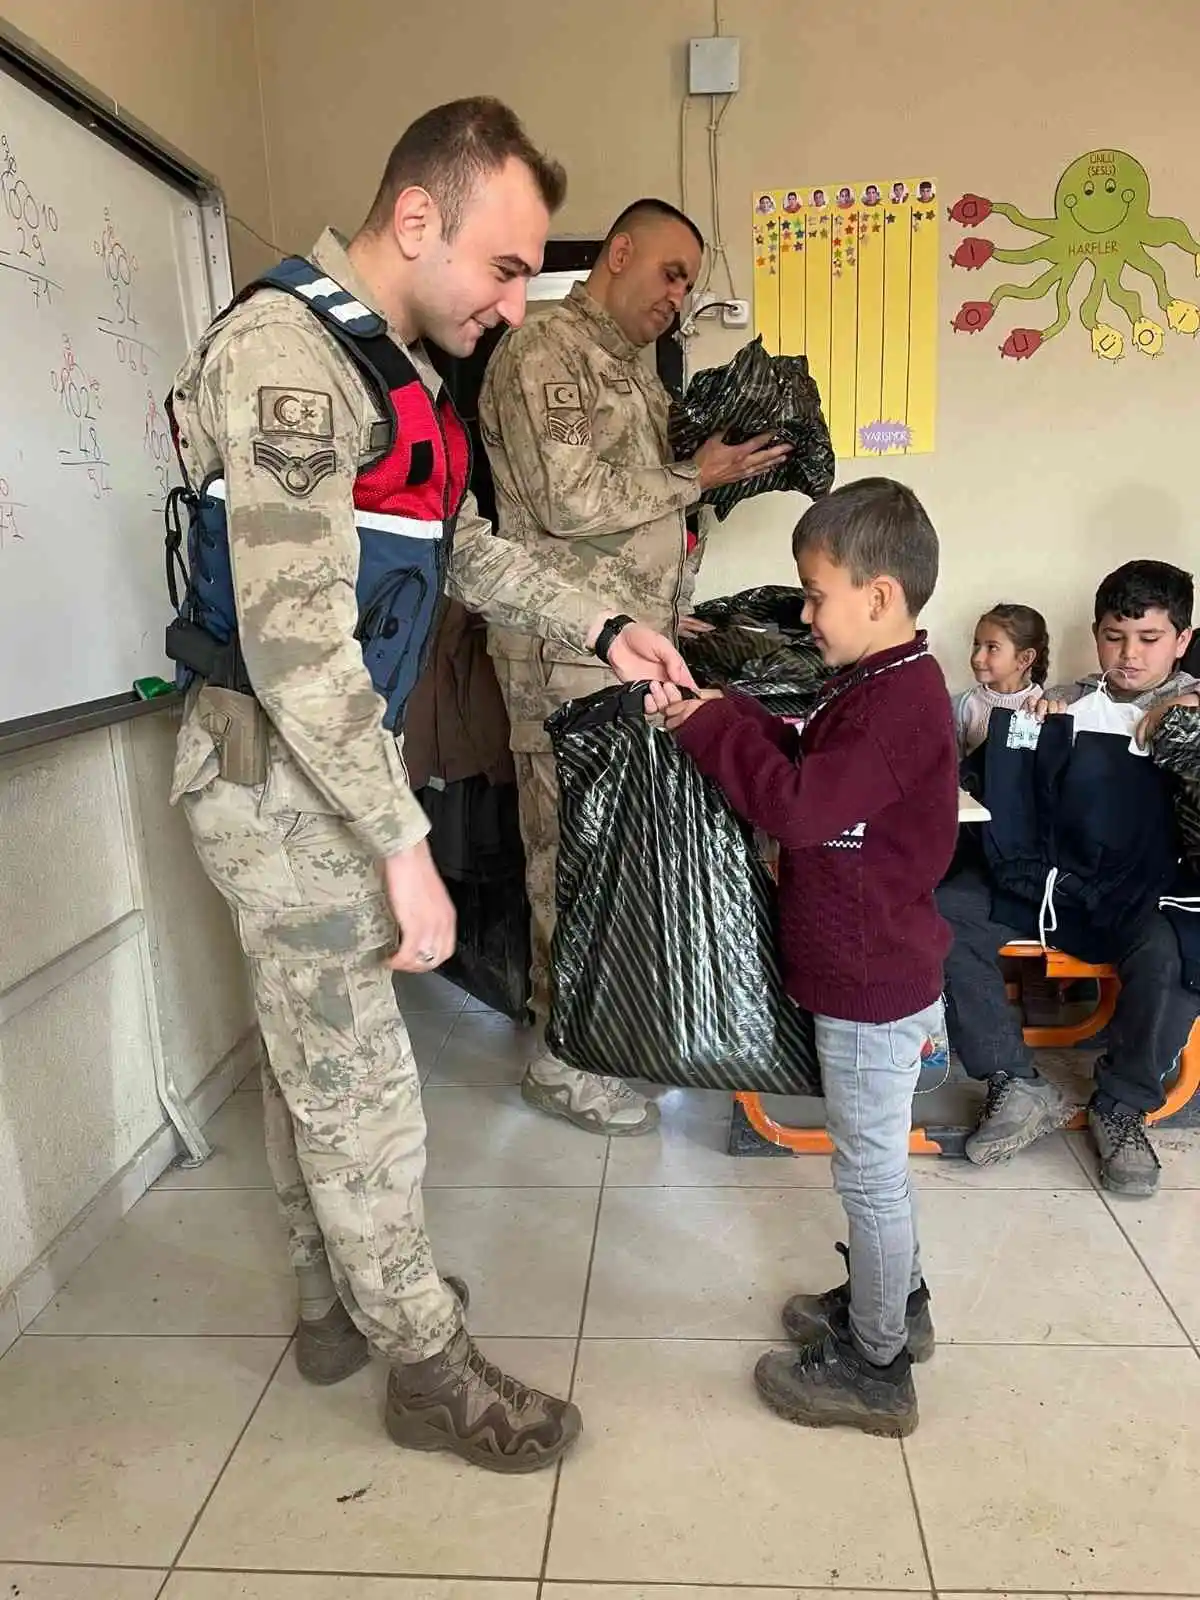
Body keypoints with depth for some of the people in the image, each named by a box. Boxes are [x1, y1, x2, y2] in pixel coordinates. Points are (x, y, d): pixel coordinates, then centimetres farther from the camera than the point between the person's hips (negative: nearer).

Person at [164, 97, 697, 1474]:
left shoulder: (394, 367, 13)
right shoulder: (285, 352, -18)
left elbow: (467, 552, 21)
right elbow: (296, 636, -25)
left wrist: (604, 631, 10)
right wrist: (403, 844, -23)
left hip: (333, 760, 9)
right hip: (277, 774, -9)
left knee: (311, 1053, 19)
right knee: (361, 1086, 2)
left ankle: (337, 1300, 37)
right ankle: (428, 1367, 21)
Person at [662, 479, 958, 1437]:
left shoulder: (900, 704, -25)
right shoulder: (883, 687, 8)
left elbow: (797, 805, -28)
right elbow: (813, 774, 13)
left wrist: (714, 727, -17)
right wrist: (732, 719, 2)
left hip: (872, 985, -10)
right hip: (876, 971, 10)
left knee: (871, 1170, 6)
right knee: (878, 1160, 24)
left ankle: (876, 1370, 24)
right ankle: (895, 1302, 44)